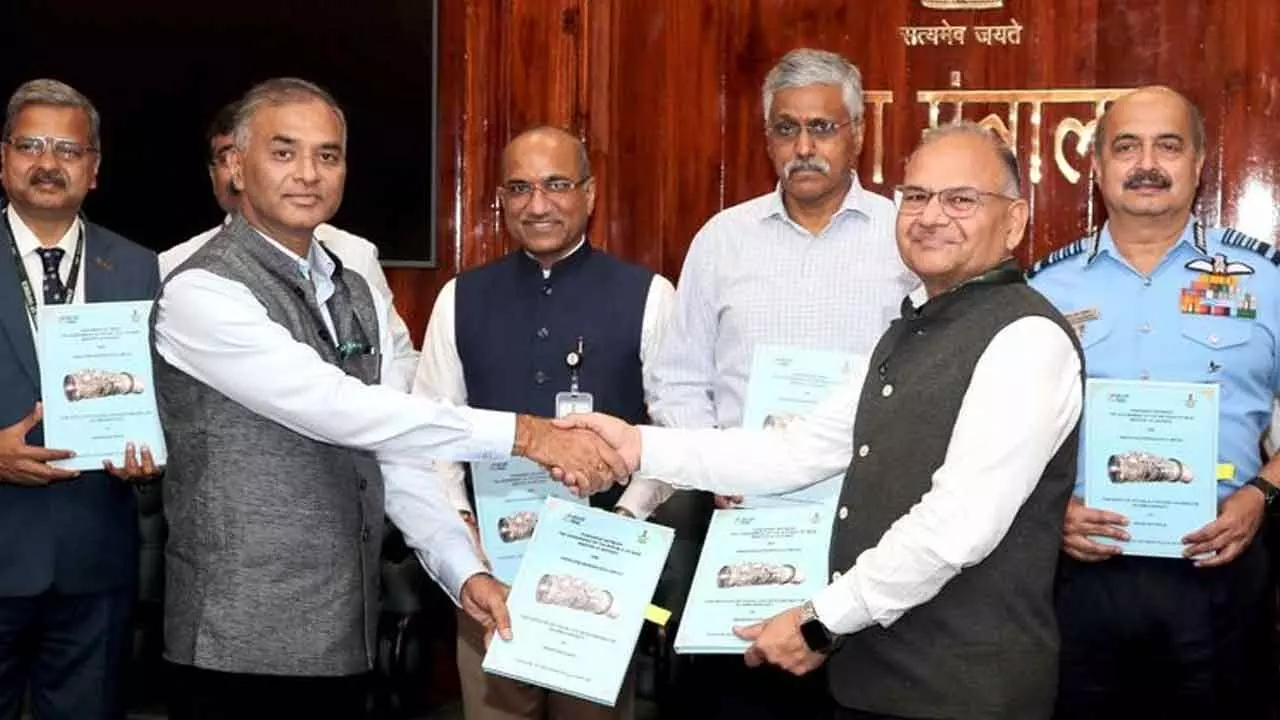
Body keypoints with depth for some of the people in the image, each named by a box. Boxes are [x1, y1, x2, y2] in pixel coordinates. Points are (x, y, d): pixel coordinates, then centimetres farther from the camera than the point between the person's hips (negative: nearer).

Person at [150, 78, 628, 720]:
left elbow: (390, 451, 8)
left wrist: (463, 571, -5)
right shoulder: (201, 294, -13)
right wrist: (522, 434, -26)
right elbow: (341, 413, -24)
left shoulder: (358, 298, 12)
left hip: (346, 638, 7)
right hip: (245, 646, -7)